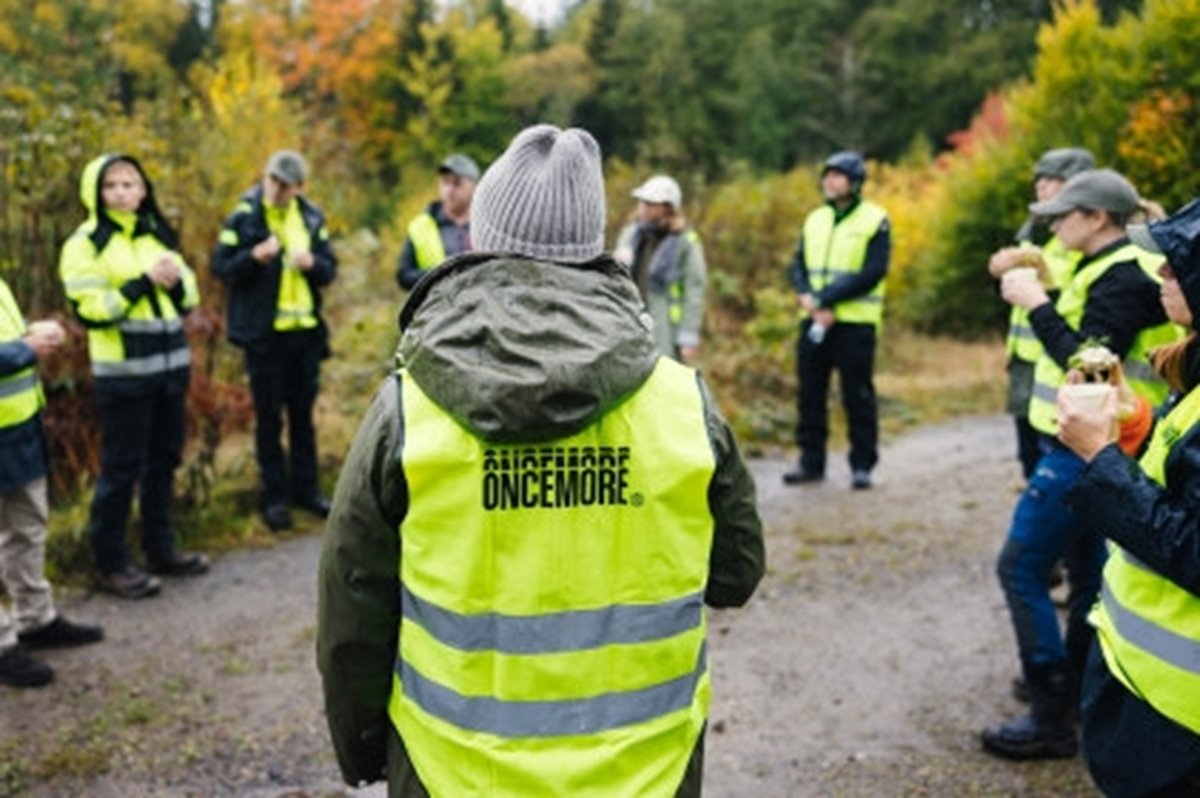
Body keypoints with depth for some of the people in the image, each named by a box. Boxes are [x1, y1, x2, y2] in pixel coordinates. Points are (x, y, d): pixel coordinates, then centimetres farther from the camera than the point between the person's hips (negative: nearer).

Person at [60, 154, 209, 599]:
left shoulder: (160, 235, 12)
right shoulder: (85, 244, -6)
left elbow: (189, 300, 13)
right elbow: (91, 311, -14)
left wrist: (176, 282, -9)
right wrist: (144, 282, -19)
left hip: (171, 365, 6)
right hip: (122, 373, -6)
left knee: (164, 461, 13)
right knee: (121, 468, 0)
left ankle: (160, 549, 26)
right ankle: (111, 564, 11)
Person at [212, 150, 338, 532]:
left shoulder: (312, 218, 6)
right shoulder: (244, 217, -5)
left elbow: (330, 269, 8)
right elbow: (221, 267, -9)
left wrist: (312, 262, -13)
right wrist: (255, 256, -25)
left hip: (306, 330, 4)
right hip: (262, 333, -4)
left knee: (303, 414, 13)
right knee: (269, 417, 4)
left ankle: (305, 488, 25)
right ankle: (274, 496, 14)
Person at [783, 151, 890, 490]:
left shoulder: (875, 220, -3)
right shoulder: (815, 220, 14)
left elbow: (874, 272, -13)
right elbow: (797, 265, 9)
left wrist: (827, 299, -18)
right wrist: (807, 296, -12)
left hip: (854, 322, -5)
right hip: (813, 321, 5)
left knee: (857, 395, 0)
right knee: (810, 393, 7)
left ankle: (862, 465, 10)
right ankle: (811, 462, 16)